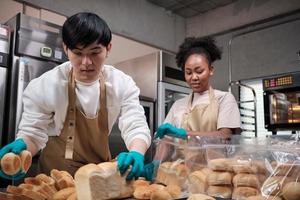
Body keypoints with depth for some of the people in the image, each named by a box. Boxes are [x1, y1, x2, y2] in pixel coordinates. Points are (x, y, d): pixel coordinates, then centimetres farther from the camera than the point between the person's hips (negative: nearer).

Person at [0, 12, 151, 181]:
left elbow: (136, 126, -16)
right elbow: (33, 132, -6)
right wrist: (20, 147, -30)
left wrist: (136, 153, -38)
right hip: (56, 170, 0)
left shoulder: (122, 84, -10)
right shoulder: (44, 86, -14)